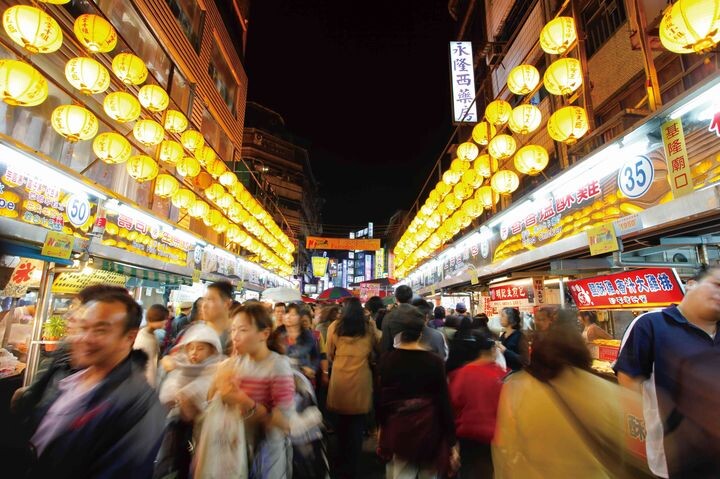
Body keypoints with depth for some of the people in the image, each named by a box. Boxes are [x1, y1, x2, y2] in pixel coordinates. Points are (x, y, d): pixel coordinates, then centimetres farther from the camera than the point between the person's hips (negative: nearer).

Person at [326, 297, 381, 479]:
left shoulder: (334, 327, -2)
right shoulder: (369, 327, -2)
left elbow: (329, 354, 7)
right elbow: (380, 347, 12)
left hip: (339, 378, 1)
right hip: (361, 379, -1)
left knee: (342, 422, 19)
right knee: (356, 424, 12)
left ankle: (343, 461, 35)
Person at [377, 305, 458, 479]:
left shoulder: (386, 360, -10)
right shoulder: (434, 361, -14)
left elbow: (381, 398, -2)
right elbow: (444, 402, -9)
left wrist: (383, 427, 14)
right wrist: (451, 442, 0)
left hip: (397, 430, 1)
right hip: (428, 430, 0)